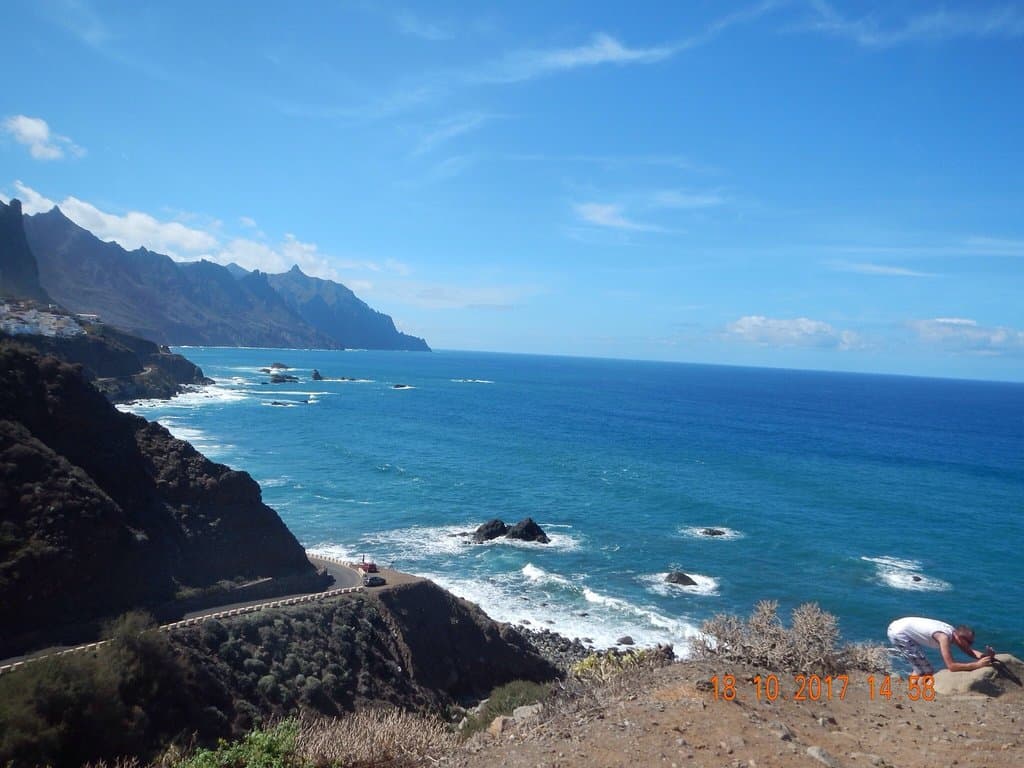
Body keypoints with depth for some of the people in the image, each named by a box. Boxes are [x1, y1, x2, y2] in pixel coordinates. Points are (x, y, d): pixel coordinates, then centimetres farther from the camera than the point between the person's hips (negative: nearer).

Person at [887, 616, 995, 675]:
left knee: (920, 670, 25)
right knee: (928, 672, -4)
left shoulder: (954, 632, 3)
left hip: (899, 626, 10)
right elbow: (951, 666, -26)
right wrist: (978, 664, -24)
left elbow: (969, 651, 16)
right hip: (898, 633, -10)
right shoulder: (944, 637, -23)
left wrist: (984, 656, -4)